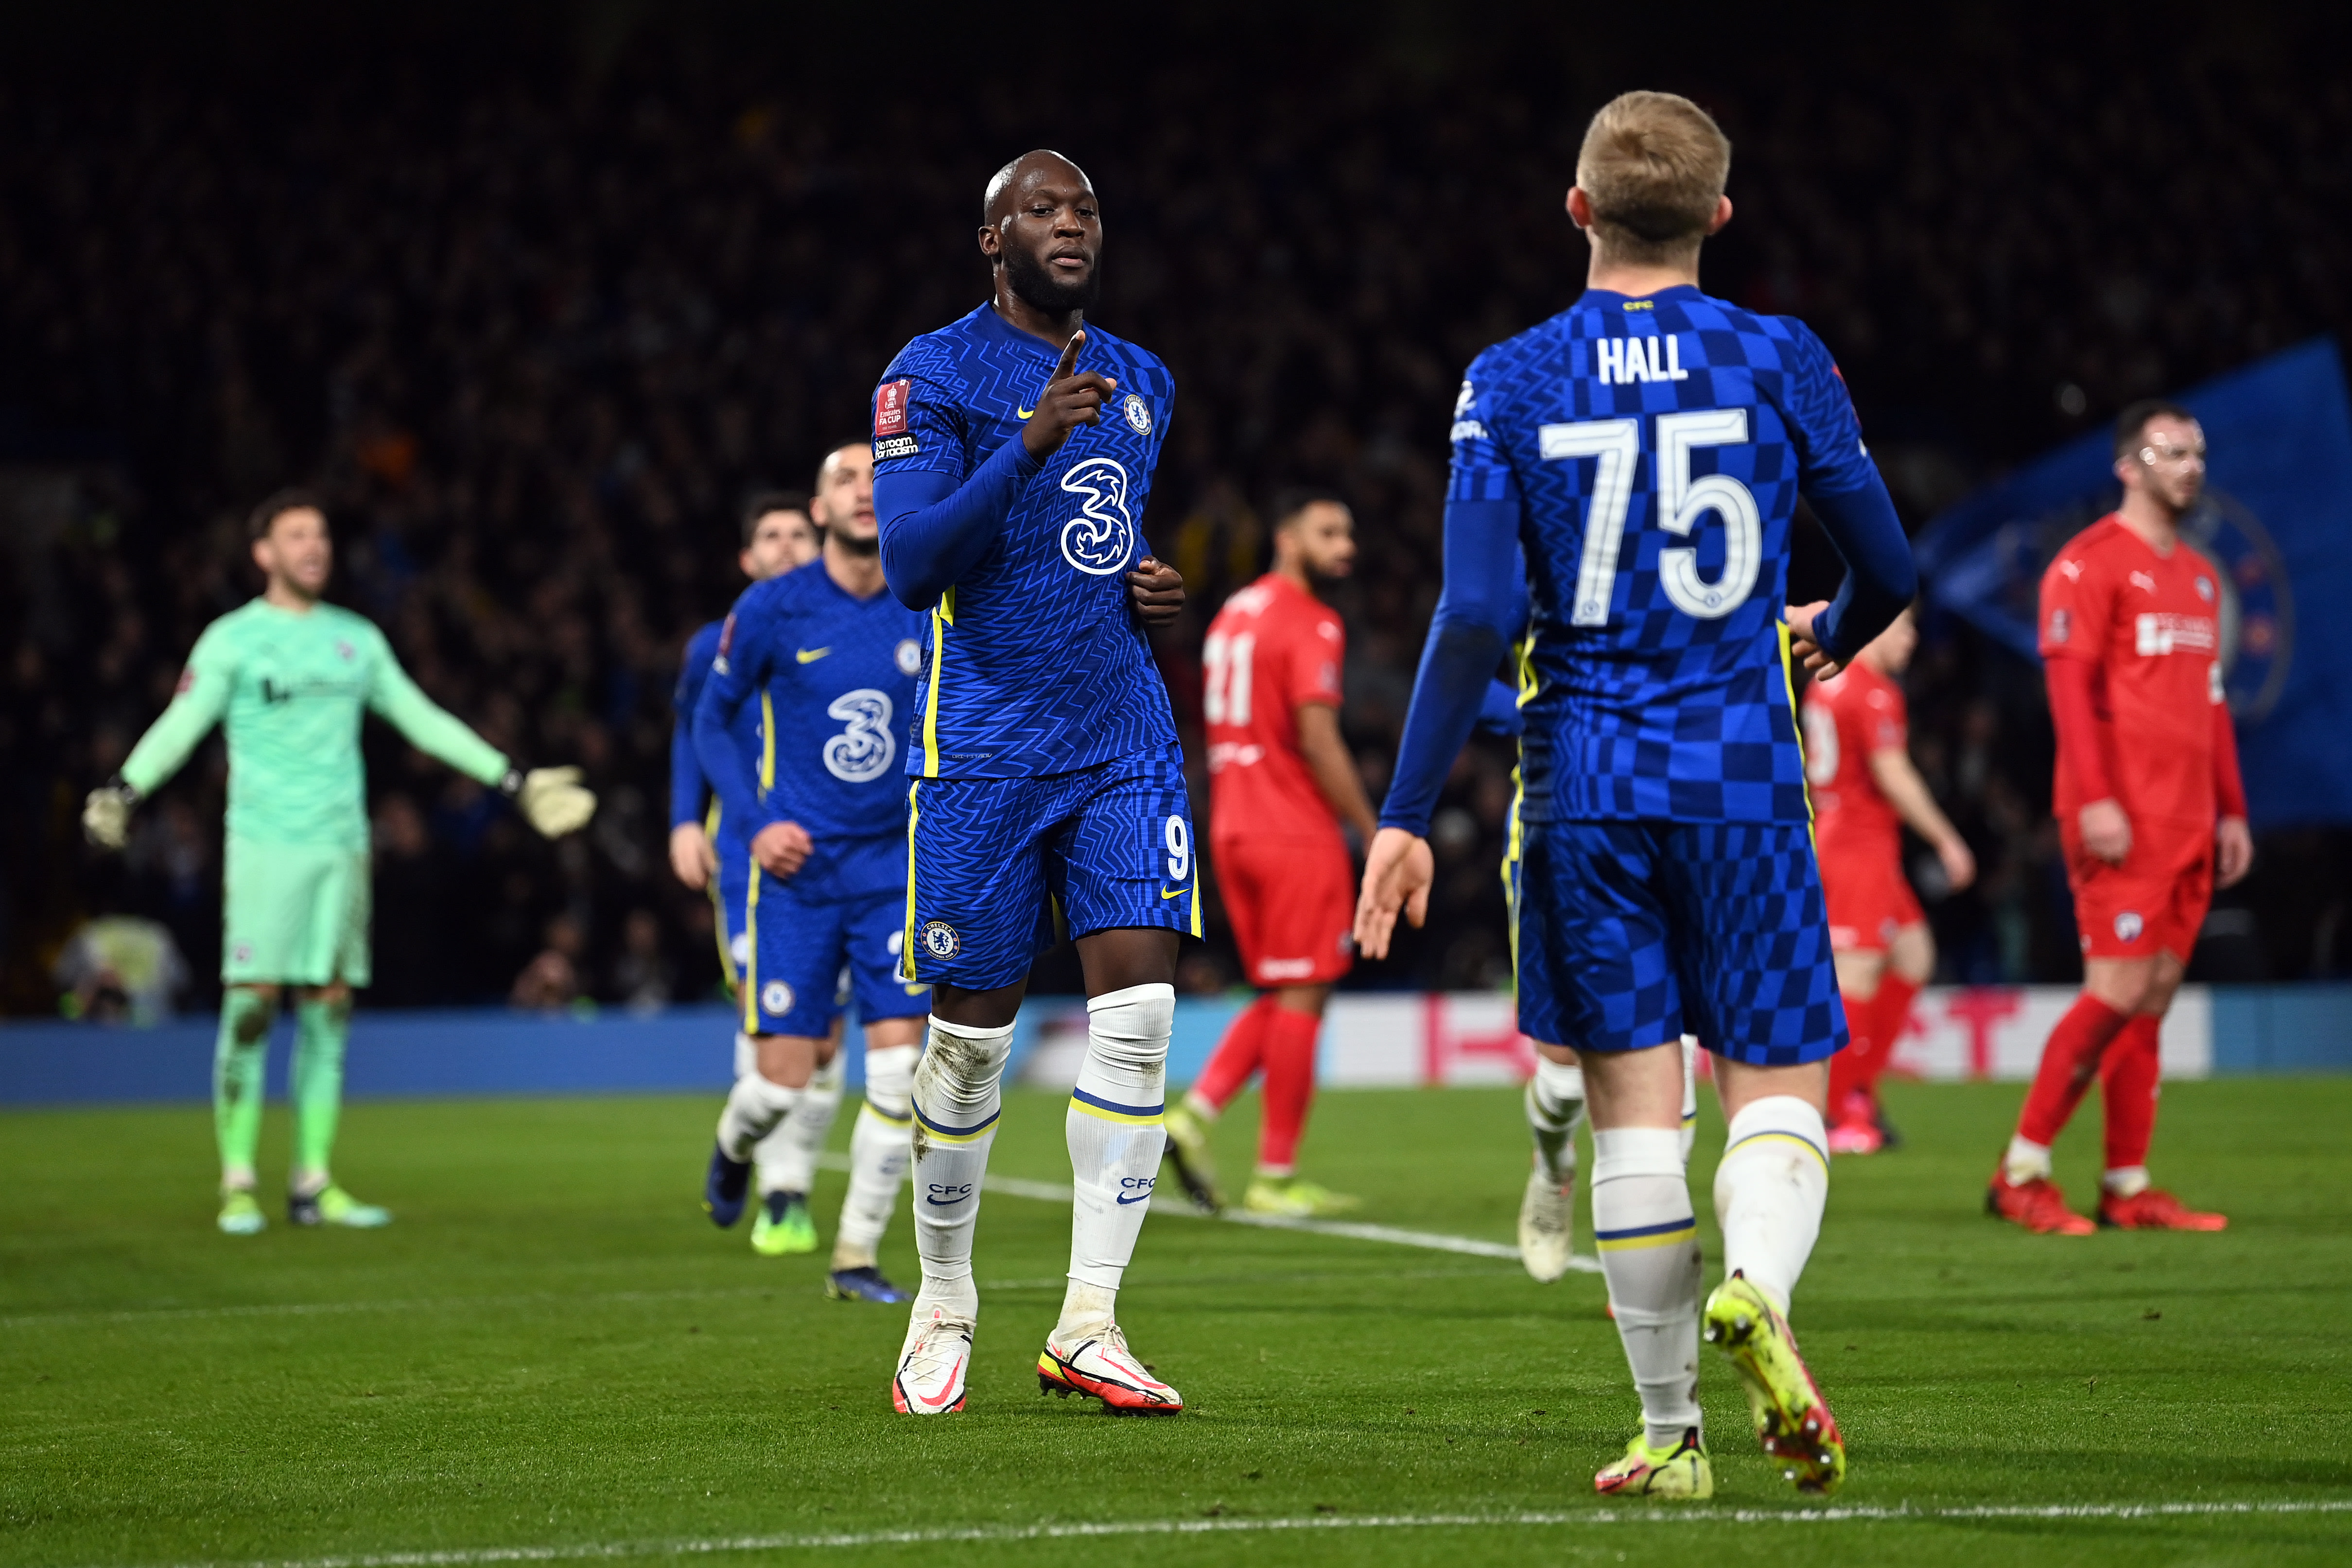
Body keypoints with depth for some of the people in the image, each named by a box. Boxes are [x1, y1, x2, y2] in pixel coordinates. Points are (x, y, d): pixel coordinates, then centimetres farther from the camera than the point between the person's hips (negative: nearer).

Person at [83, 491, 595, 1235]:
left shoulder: (357, 638, 14)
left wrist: (514, 780, 19)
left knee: (328, 1010, 3)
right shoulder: (232, 640, 0)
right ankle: (238, 1186, -4)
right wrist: (124, 790, -26)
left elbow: (424, 721, 20)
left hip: (342, 846, 4)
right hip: (265, 846, -4)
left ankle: (314, 1185, 8)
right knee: (251, 1008, -9)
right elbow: (180, 725, -8)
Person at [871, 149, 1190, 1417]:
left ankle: (1087, 1326, -7)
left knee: (1138, 1002, -10)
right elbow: (913, 570, -16)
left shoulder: (1140, 384, 15)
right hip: (983, 747, -5)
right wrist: (1030, 444, -24)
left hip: (1122, 741, 5)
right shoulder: (934, 376, -5)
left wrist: (1144, 590, 7)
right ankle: (943, 1311, 21)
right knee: (971, 1034, 3)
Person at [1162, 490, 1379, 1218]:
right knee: (1301, 997, -1)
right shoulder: (1309, 625, -11)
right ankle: (1276, 1176, 1)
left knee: (1282, 997, 15)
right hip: (1297, 836, -8)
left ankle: (1196, 1110, -1)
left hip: (1234, 830, 8)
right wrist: (1375, 834, -13)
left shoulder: (1234, 613, 16)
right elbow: (1317, 740, -18)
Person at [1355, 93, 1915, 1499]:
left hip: (1584, 788, 1)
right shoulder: (1781, 362, 1)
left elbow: (1475, 617, -7)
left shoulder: (1510, 383, 0)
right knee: (1779, 1089, 4)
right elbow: (1890, 568, 6)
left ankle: (1671, 1432, 6)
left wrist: (1407, 817, -4)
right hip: (1740, 777, -1)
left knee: (1634, 1107, 6)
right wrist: (1834, 636, 30)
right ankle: (1756, 1290, -27)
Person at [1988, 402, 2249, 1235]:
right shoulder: (2090, 563, -5)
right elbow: (2069, 684, -12)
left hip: (2188, 822, 8)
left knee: (2155, 996, 6)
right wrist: (2094, 798, -20)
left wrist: (2231, 811, 17)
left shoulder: (2200, 576, 19)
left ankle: (2128, 1188, 8)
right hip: (2122, 821, -8)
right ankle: (2021, 1173, -5)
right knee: (2121, 991, -12)